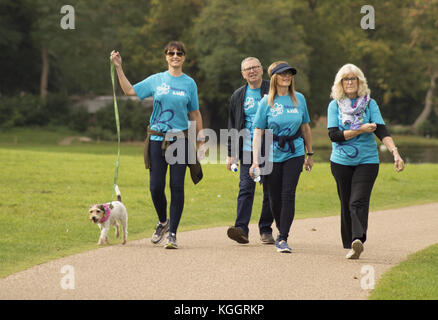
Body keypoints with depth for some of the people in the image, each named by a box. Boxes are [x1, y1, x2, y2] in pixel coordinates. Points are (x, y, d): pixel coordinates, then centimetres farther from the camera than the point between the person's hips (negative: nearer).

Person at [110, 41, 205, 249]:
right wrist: (118, 68, 6)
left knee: (177, 186, -5)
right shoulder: (156, 80, 8)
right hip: (157, 138, 1)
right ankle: (163, 221, 26)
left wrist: (200, 139, 9)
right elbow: (130, 90, 12)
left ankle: (172, 234, 0)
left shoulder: (189, 83, 7)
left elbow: (195, 114, 12)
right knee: (156, 186, -2)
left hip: (180, 139, -1)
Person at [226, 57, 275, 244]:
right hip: (248, 150, 1)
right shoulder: (238, 96, 11)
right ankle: (241, 229, -19)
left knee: (270, 191, 3)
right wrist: (231, 154, 10)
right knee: (246, 189, -11)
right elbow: (232, 126, 15)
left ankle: (266, 230, 13)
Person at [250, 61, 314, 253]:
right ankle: (281, 231, 28)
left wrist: (309, 154, 18)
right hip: (272, 154, 0)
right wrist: (255, 162, -10)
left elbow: (305, 128, 15)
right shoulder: (267, 102, -2)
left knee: (288, 194, -11)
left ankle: (283, 239, -11)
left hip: (295, 153, 0)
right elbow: (258, 132, -4)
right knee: (274, 197, 5)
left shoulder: (299, 99, 4)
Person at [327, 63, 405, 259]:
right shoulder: (335, 105, 3)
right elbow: (334, 135, -6)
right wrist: (361, 130, -12)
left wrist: (395, 152, -20)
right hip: (341, 162, 1)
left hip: (367, 161, -1)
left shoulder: (370, 104, 3)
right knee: (346, 204, 6)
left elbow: (381, 130, -6)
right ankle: (349, 245, 15)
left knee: (358, 201, -16)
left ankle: (358, 240, -30)